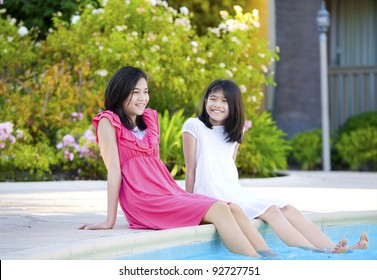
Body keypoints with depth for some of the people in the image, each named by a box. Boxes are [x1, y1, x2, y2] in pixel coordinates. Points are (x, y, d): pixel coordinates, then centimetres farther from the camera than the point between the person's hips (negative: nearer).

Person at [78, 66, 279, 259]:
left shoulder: (149, 118, 22)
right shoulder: (108, 122, 0)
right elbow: (114, 170, -8)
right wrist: (110, 220, -11)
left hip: (169, 192, 7)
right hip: (144, 202, -7)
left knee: (234, 209, -14)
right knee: (219, 210, -23)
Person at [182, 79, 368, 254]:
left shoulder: (234, 131, 19)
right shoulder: (194, 126, 1)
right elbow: (191, 169, -1)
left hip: (235, 193, 6)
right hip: (212, 197, -6)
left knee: (287, 210, -13)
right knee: (271, 211, -24)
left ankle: (334, 250, -26)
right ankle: (316, 252, -38)